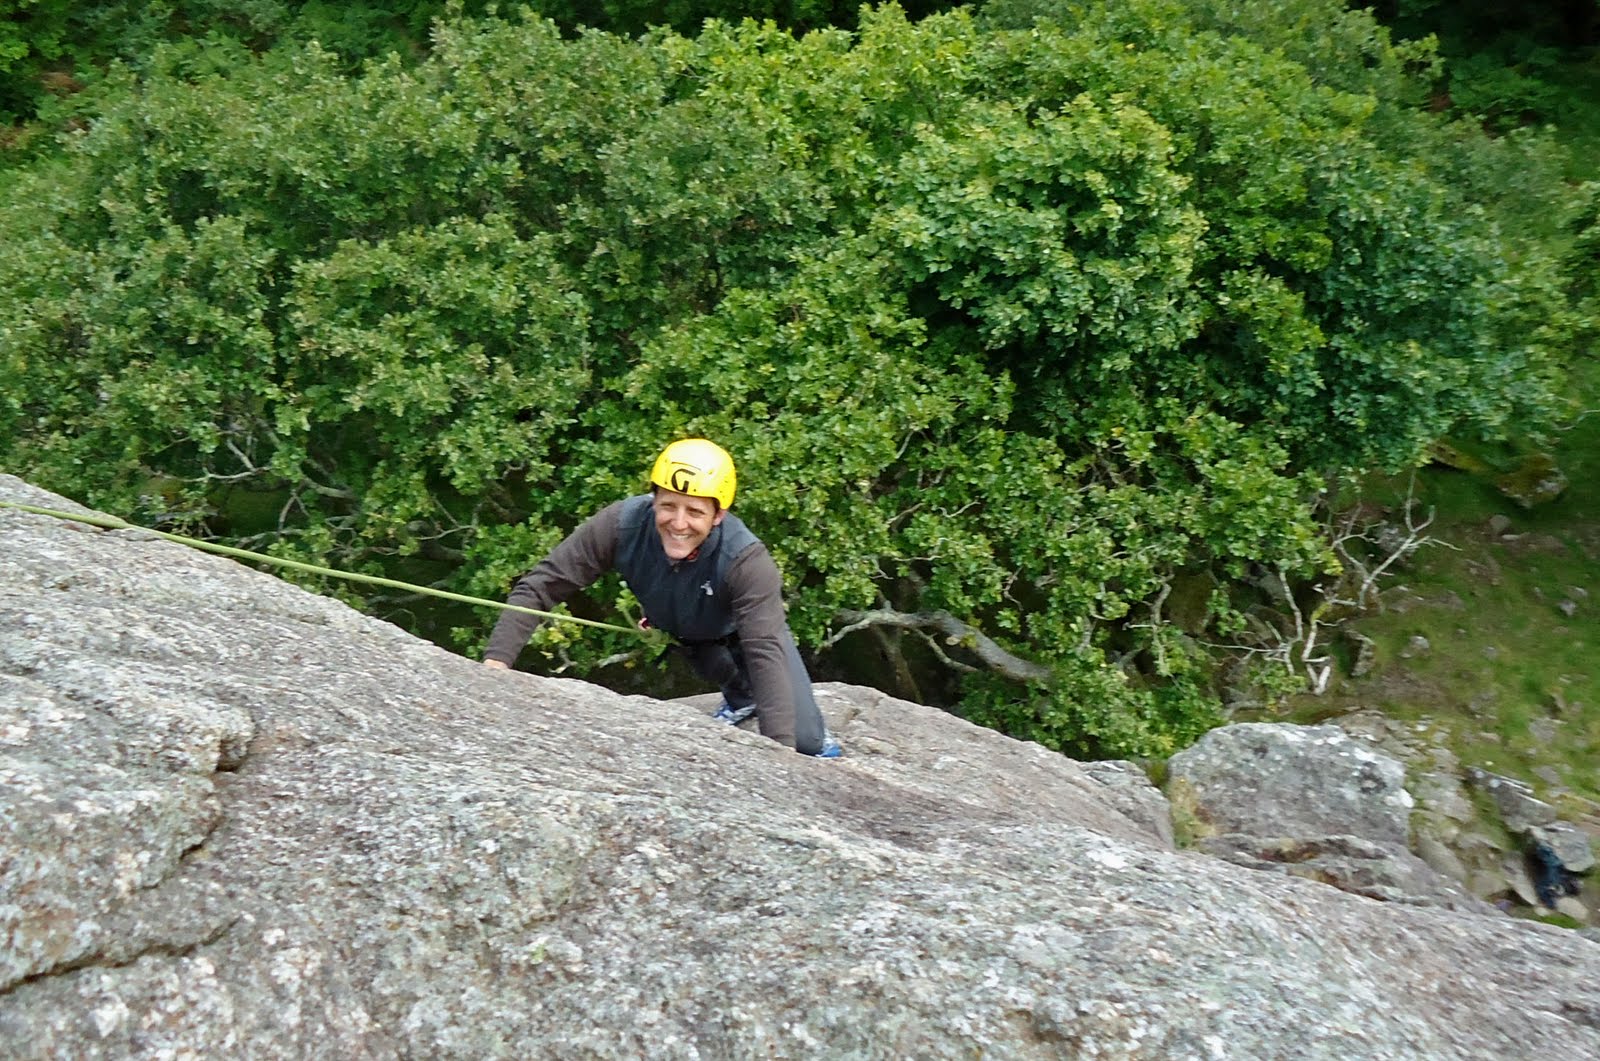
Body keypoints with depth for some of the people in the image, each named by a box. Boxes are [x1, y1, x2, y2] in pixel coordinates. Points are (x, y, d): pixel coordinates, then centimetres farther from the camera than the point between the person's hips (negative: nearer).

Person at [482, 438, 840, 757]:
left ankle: (814, 735, 29)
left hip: (752, 630, -3)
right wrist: (496, 660, -45)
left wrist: (781, 748, -50)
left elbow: (766, 652, -44)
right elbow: (538, 587, -34)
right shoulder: (620, 525, -38)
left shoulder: (746, 560, -42)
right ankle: (741, 698, 29)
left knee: (803, 740, -7)